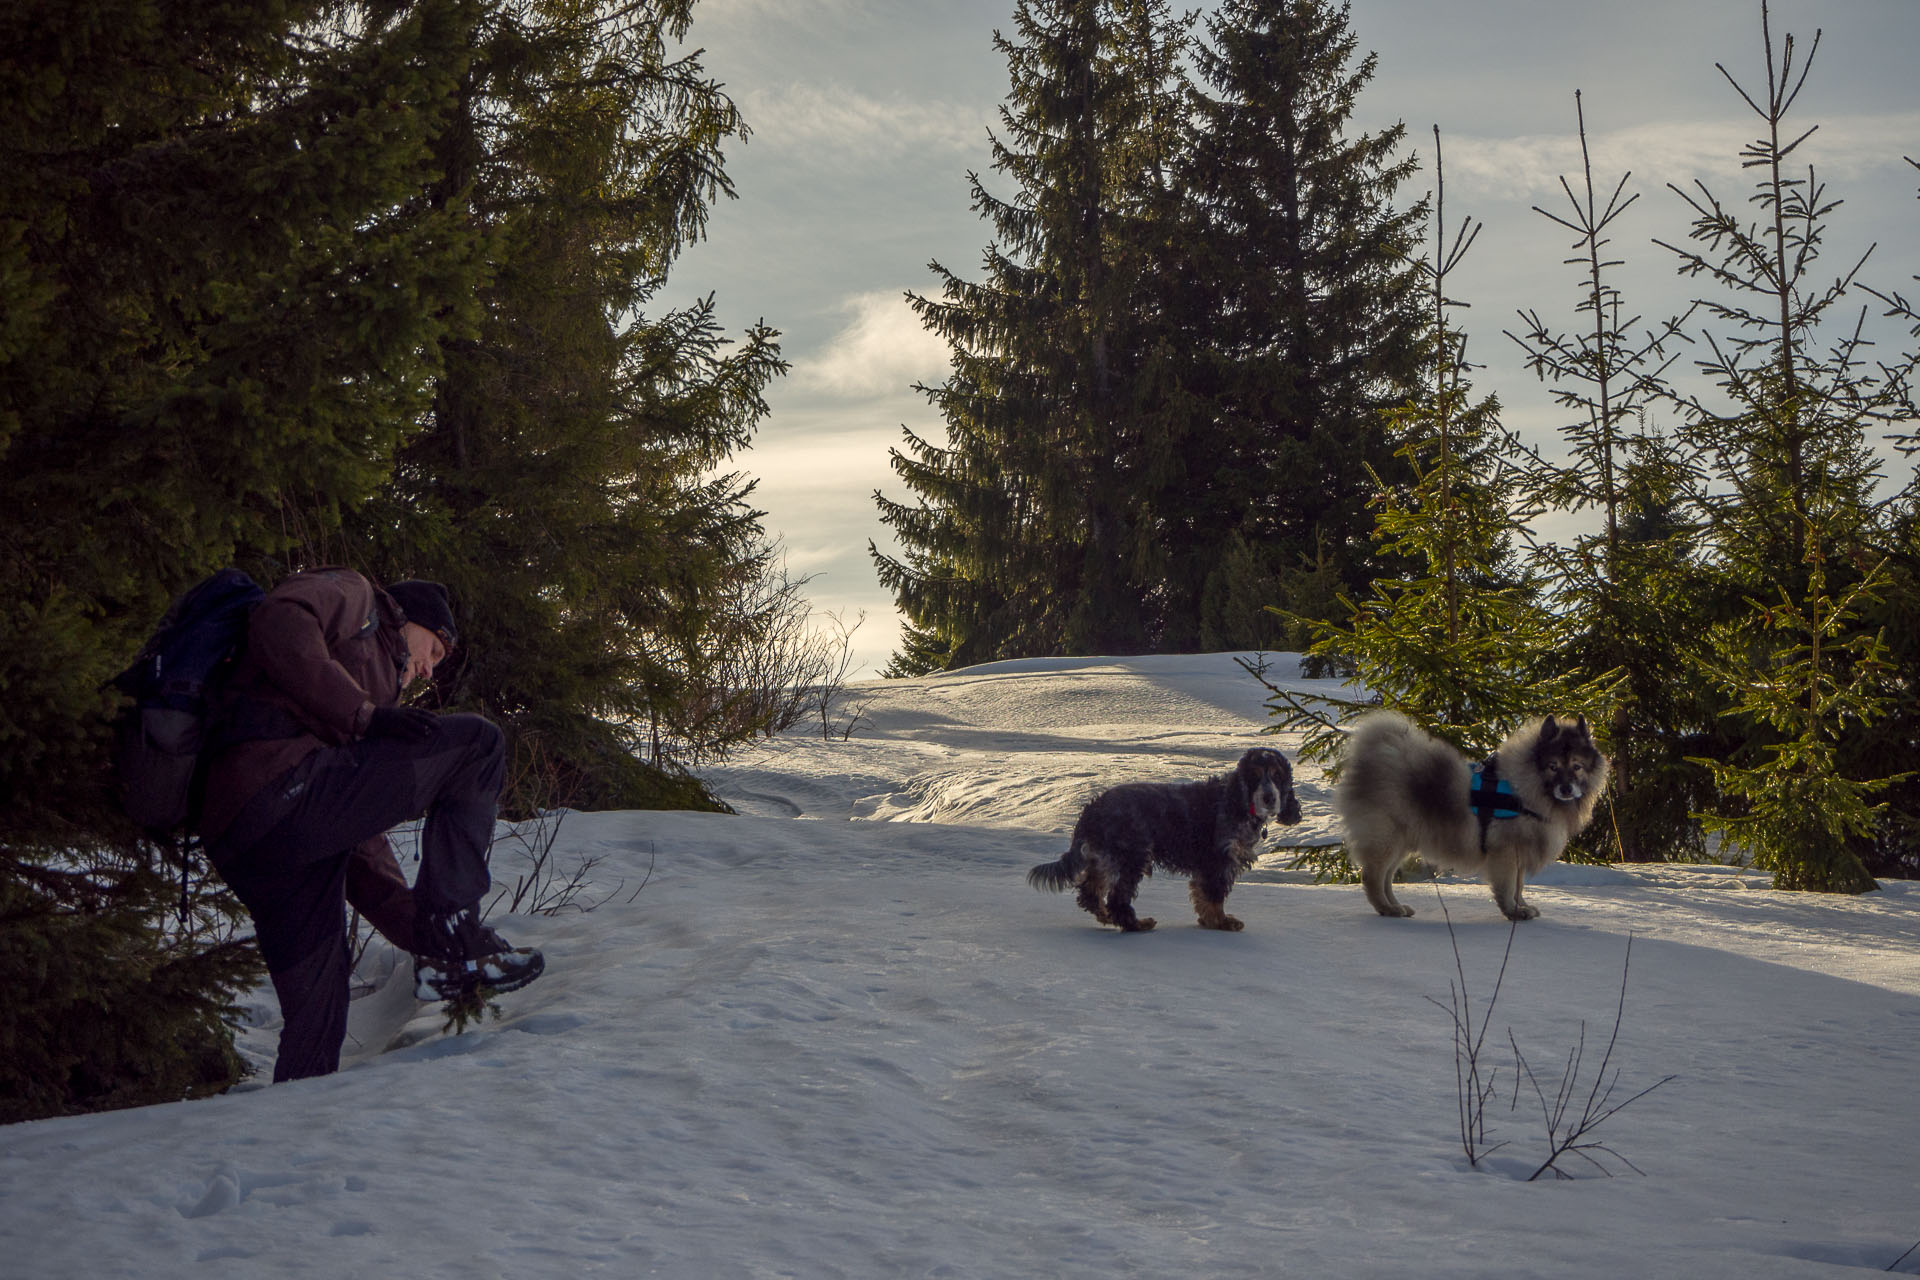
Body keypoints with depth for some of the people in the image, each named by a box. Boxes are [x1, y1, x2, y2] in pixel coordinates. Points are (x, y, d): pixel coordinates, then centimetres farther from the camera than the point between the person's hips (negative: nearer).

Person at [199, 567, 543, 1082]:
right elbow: (278, 625, -9)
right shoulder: (351, 594, 17)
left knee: (315, 1026, 12)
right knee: (478, 744, -5)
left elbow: (363, 847, 36)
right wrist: (365, 715, -12)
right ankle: (452, 937, -10)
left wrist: (414, 924, 28)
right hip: (284, 787, -10)